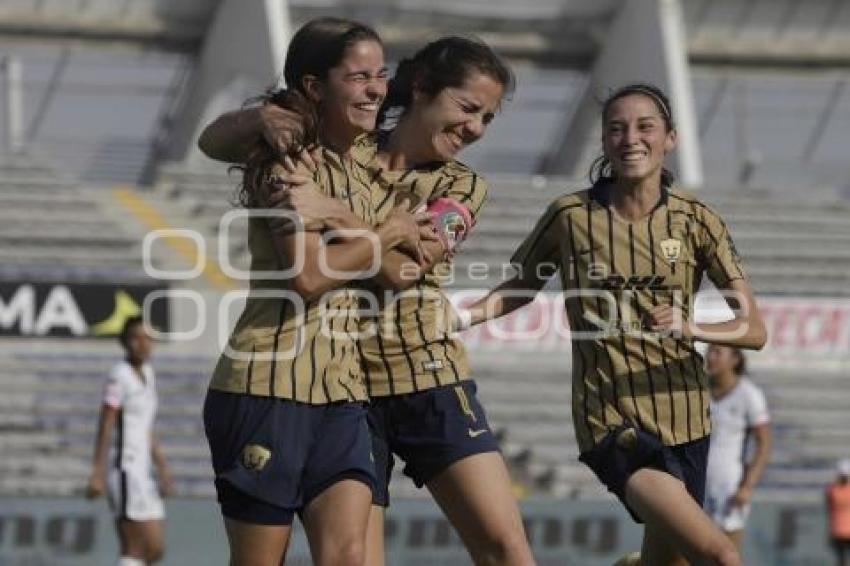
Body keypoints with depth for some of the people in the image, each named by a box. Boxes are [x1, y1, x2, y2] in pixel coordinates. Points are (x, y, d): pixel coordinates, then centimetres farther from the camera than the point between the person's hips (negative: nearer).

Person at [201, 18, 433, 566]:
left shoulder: (359, 166, 16)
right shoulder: (289, 162, -9)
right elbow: (308, 275, -19)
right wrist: (390, 232, -7)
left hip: (340, 392, 7)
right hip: (271, 383, -7)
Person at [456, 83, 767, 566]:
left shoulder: (696, 221, -1)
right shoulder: (570, 216, -5)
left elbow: (755, 330, -3)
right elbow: (521, 288, 12)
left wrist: (689, 328, -22)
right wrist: (461, 317, -5)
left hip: (683, 415, 4)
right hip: (611, 418, -4)